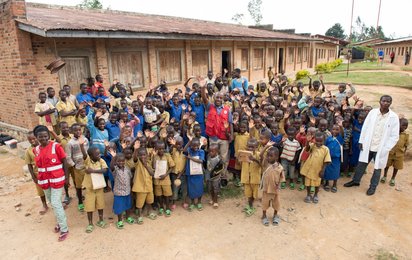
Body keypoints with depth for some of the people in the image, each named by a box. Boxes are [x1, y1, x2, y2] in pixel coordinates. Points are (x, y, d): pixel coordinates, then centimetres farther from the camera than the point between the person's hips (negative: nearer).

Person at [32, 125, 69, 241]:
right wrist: (39, 178, 14)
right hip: (44, 180, 5)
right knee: (52, 203, 16)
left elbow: (64, 162, -8)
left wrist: (67, 177, -7)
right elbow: (38, 165, 12)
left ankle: (64, 229, 6)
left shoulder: (56, 146, -13)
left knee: (56, 203, -6)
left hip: (57, 179, -5)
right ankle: (60, 222, 35)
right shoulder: (36, 150, 2)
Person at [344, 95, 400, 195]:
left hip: (381, 148, -2)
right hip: (368, 145, 2)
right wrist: (361, 141, 0)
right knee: (362, 164, 15)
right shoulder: (373, 112, -5)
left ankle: (373, 186, 32)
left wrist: (386, 149, -12)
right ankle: (356, 181, 34)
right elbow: (365, 127, 2)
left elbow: (395, 136, -8)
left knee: (377, 168, 14)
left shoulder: (394, 117, -10)